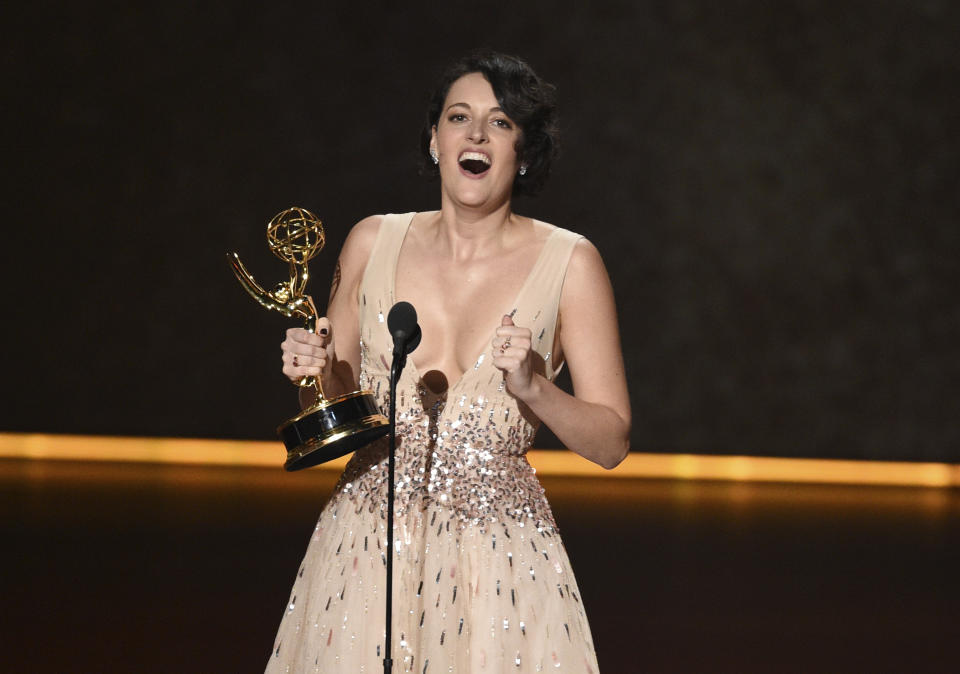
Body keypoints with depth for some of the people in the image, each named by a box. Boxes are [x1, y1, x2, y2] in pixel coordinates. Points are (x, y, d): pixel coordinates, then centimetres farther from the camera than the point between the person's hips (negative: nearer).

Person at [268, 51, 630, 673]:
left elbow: (611, 442, -4)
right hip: (366, 545, 2)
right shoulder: (374, 243, 3)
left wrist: (532, 387, -20)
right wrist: (315, 369, -7)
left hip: (500, 555, -2)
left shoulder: (568, 263, -5)